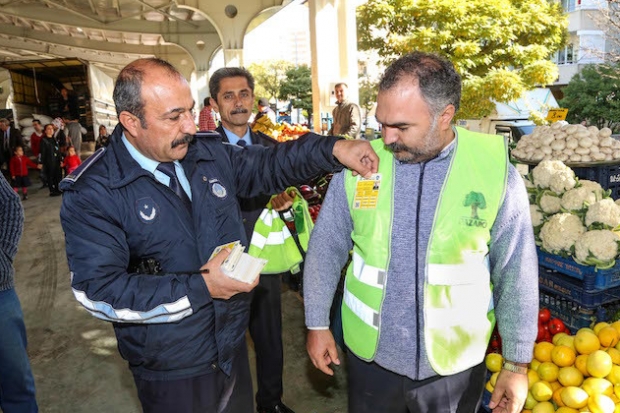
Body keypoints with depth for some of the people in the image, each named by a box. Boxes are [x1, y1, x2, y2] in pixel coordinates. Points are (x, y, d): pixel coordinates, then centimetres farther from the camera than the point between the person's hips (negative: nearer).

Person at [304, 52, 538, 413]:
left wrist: (517, 364, 1)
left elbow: (515, 274, -4)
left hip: (453, 364, 0)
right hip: (369, 356, 1)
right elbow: (326, 249, 0)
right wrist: (317, 325, 3)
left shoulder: (496, 171, -13)